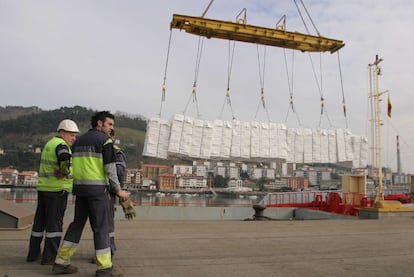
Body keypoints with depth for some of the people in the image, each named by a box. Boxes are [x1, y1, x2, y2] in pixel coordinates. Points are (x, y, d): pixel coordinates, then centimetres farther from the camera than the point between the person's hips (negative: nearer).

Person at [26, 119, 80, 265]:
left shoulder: (50, 144, 17)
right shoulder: (61, 145, -13)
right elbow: (66, 160, -35)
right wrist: (64, 172, -18)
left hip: (43, 188, 9)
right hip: (57, 189, -9)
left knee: (40, 222, 14)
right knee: (54, 224, -3)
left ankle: (33, 253, 23)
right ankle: (49, 257, 1)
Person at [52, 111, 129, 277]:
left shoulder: (78, 140, 16)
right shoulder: (105, 140, -7)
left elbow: (76, 167, 16)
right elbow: (110, 168, -12)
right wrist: (118, 190, -5)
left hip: (80, 188, 7)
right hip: (97, 188, -7)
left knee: (77, 223, 15)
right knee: (101, 227, -2)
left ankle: (61, 262, 18)